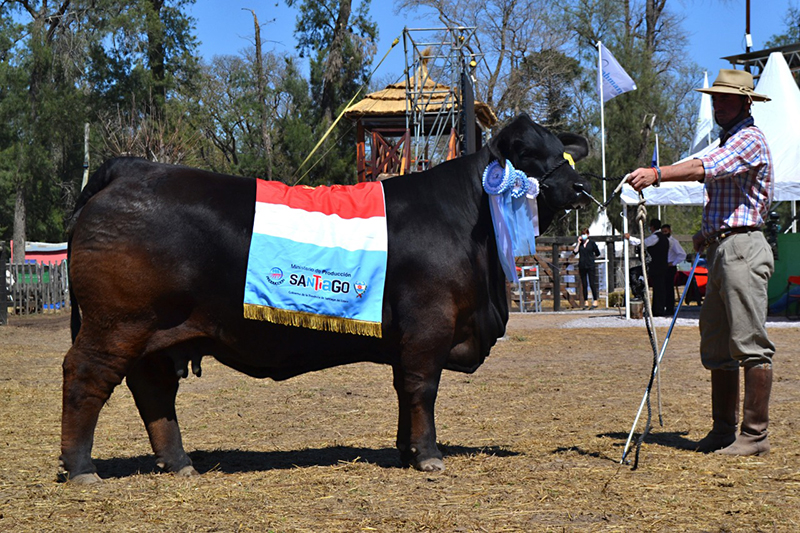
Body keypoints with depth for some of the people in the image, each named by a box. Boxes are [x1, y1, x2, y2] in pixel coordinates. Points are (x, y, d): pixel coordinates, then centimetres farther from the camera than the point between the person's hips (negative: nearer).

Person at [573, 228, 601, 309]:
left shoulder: (592, 243, 0)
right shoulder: (579, 243, 8)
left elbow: (597, 254, 7)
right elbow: (575, 252, -6)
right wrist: (578, 243, -7)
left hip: (590, 266, -3)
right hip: (582, 266, 3)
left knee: (592, 284, -5)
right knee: (584, 285, 5)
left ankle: (595, 301, 3)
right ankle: (586, 302, 10)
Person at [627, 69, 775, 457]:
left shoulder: (749, 139, -8)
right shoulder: (729, 140, 25)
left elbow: (703, 168, -27)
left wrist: (658, 174, -39)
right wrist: (707, 234, 16)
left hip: (742, 249, -11)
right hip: (721, 250, 11)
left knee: (750, 345, -10)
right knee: (716, 348, 11)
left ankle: (755, 435, -8)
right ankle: (723, 430, 17)